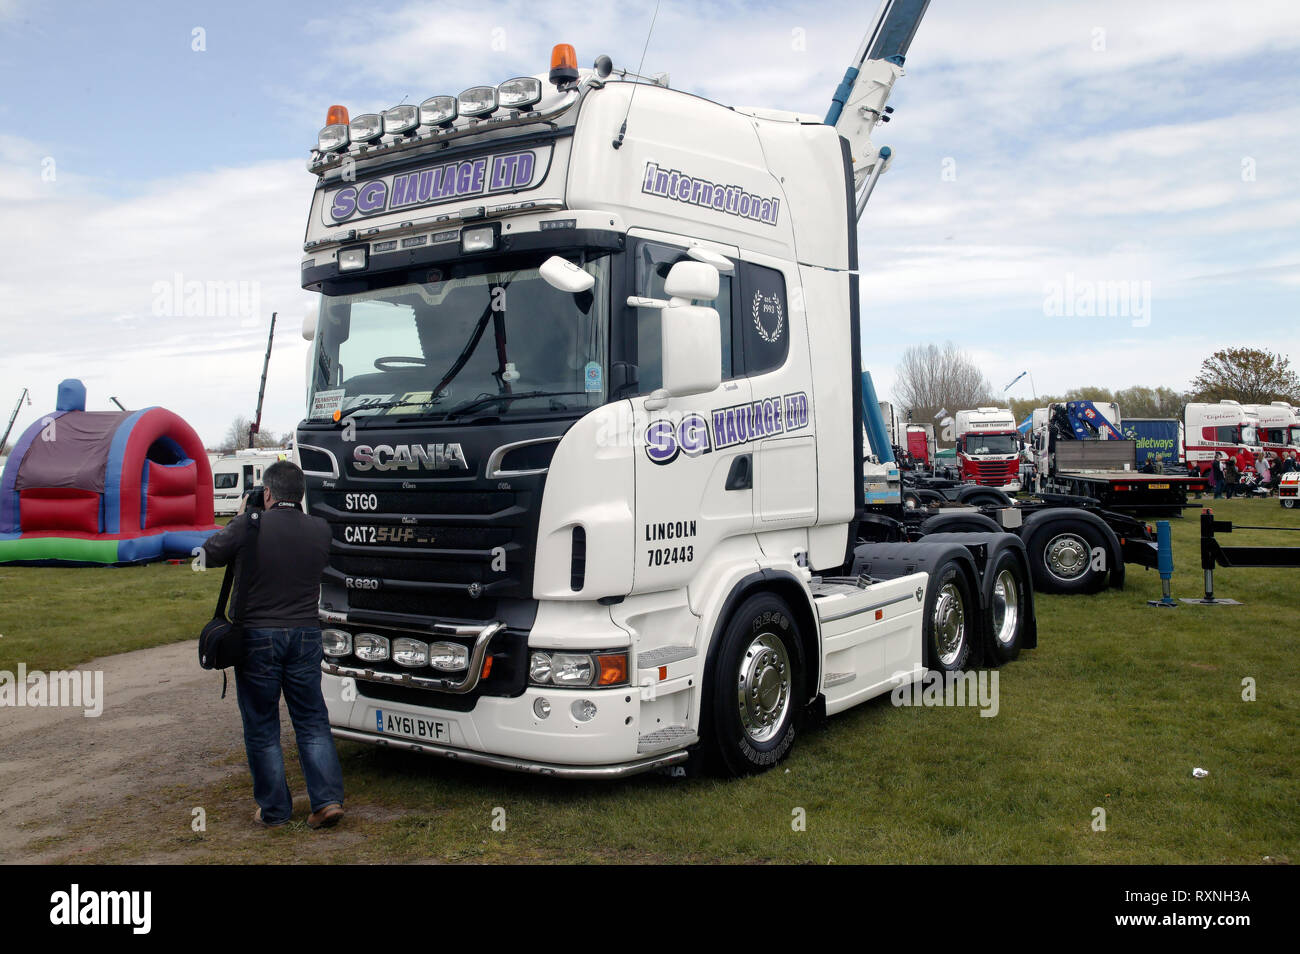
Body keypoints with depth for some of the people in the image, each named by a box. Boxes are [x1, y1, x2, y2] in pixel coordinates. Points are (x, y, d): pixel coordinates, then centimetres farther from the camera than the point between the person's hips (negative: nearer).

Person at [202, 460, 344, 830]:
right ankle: (328, 800, 4)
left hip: (257, 637, -3)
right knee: (312, 721, 12)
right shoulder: (320, 529, -3)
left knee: (261, 727, 9)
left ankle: (273, 810, 15)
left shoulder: (249, 527, -14)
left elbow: (210, 554, 1)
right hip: (305, 635, 3)